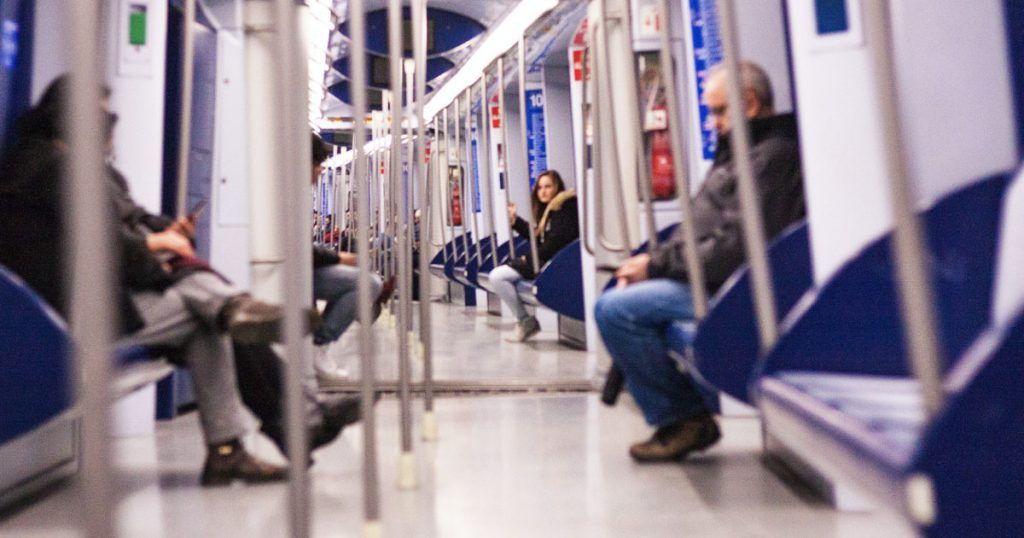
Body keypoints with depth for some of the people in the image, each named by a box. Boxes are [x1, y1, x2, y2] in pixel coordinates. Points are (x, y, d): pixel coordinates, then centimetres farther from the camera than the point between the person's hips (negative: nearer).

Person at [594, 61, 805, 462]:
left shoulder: (773, 155, -15)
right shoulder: (740, 150, 19)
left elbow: (733, 247, -24)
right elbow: (699, 229, 19)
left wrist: (657, 265, -15)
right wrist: (651, 263, 3)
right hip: (708, 279, 11)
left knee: (615, 309, -21)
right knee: (616, 303, 15)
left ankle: (683, 417, -7)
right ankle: (674, 416, 9)